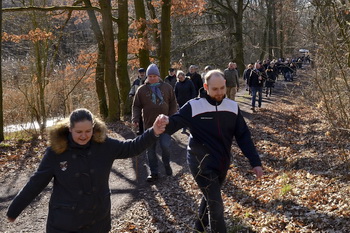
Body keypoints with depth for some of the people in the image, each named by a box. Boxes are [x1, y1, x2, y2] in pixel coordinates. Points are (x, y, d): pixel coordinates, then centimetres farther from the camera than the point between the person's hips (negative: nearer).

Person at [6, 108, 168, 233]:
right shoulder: (55, 152, -14)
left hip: (98, 219, 2)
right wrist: (14, 210, 0)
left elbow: (132, 147, -4)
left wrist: (153, 133, -20)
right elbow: (36, 184, -6)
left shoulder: (104, 145, -9)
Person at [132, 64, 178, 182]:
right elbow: (136, 106, 6)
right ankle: (153, 172, 18)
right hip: (149, 125, 1)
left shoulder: (167, 87, 4)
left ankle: (167, 164, 18)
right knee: (150, 149, 5)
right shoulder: (141, 90, 3)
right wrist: (135, 118, -9)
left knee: (165, 145, -12)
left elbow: (173, 104, 7)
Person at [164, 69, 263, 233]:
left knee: (211, 197, 23)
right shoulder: (194, 106, -15)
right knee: (216, 204, -5)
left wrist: (255, 162, -5)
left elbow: (243, 136, 1)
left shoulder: (232, 107, -1)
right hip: (202, 164, -5)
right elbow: (174, 122, -21)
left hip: (222, 163, 6)